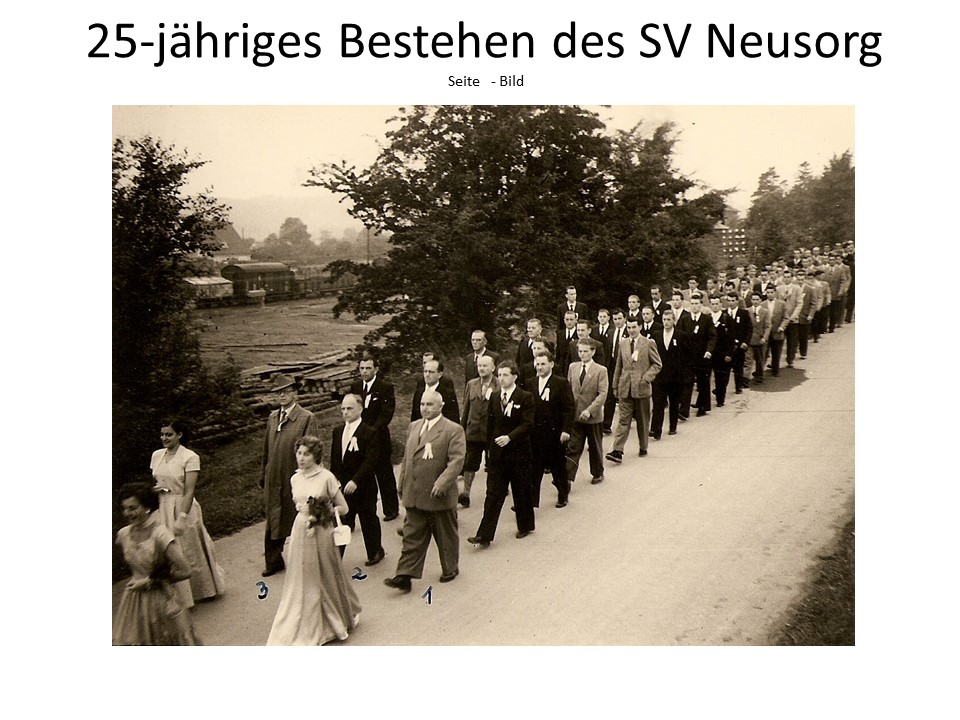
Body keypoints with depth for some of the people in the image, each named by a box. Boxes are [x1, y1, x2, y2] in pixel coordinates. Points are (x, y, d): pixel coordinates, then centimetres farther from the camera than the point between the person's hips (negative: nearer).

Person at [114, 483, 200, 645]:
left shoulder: (160, 535, -22)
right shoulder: (123, 534, -3)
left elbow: (184, 571, -21)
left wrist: (150, 581, -16)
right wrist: (138, 579, 5)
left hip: (161, 599, -5)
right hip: (134, 600, 5)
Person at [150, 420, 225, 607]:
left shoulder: (190, 457, -14)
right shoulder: (156, 455, 5)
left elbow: (189, 491, -17)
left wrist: (181, 518, -24)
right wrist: (153, 488, -5)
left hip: (183, 508, -5)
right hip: (162, 509, 5)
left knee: (190, 552, 9)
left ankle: (203, 590, 32)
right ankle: (176, 598, 22)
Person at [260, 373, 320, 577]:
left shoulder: (307, 418, -11)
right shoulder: (272, 417, 9)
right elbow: (266, 449, 14)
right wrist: (263, 476, 15)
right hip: (274, 481, 5)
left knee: (298, 523, 7)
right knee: (273, 522, 15)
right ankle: (273, 561, 30)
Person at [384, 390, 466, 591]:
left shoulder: (453, 430, -10)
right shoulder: (414, 426, 11)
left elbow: (456, 460, -18)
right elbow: (406, 457, 16)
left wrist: (442, 483, -27)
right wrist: (403, 484, 14)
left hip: (439, 496, -5)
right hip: (413, 495, 5)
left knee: (446, 535, 13)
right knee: (412, 537, 6)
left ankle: (450, 568, 32)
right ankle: (405, 576, 8)